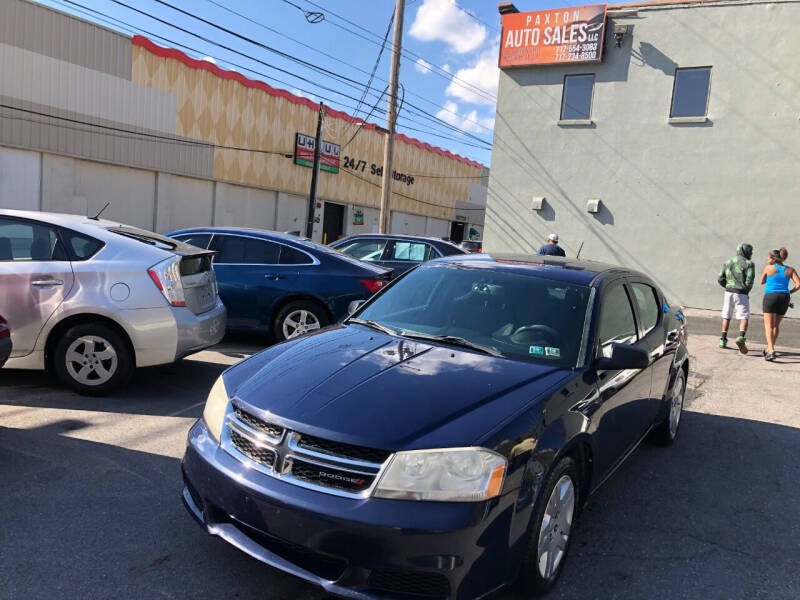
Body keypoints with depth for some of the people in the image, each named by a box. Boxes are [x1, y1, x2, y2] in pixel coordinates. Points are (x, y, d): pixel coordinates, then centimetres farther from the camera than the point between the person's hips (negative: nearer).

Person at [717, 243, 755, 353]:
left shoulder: (727, 263, 10)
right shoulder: (749, 264, -6)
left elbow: (720, 279, 6)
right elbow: (749, 281, -13)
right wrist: (747, 290, 7)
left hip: (728, 292, 5)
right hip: (741, 294, -5)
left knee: (726, 316, 15)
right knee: (744, 317, -4)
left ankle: (723, 340, 17)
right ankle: (741, 338, -26)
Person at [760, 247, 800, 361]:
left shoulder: (768, 268, 2)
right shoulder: (790, 270, 9)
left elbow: (762, 282, 15)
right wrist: (790, 292, 14)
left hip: (770, 296, -4)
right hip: (784, 298, 4)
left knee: (769, 325, -6)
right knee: (776, 325, 19)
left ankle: (771, 350, -23)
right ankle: (769, 348, 29)